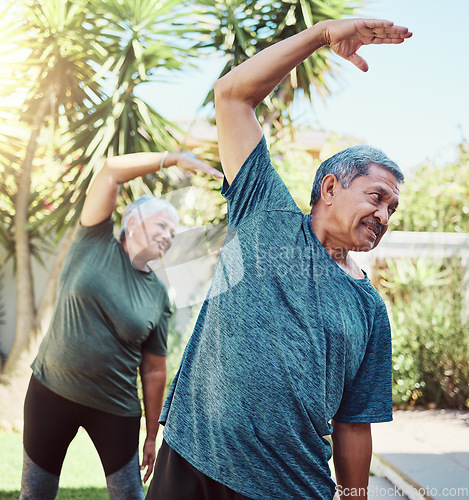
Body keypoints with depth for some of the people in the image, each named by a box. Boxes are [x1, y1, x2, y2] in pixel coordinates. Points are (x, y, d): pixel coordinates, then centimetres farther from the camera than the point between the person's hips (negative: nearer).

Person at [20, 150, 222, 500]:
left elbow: (154, 372, 3)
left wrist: (152, 437, 4)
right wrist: (175, 159, -16)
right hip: (50, 392, -1)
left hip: (114, 408, 1)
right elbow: (112, 171, -13)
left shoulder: (158, 295, 0)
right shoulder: (95, 243, -3)